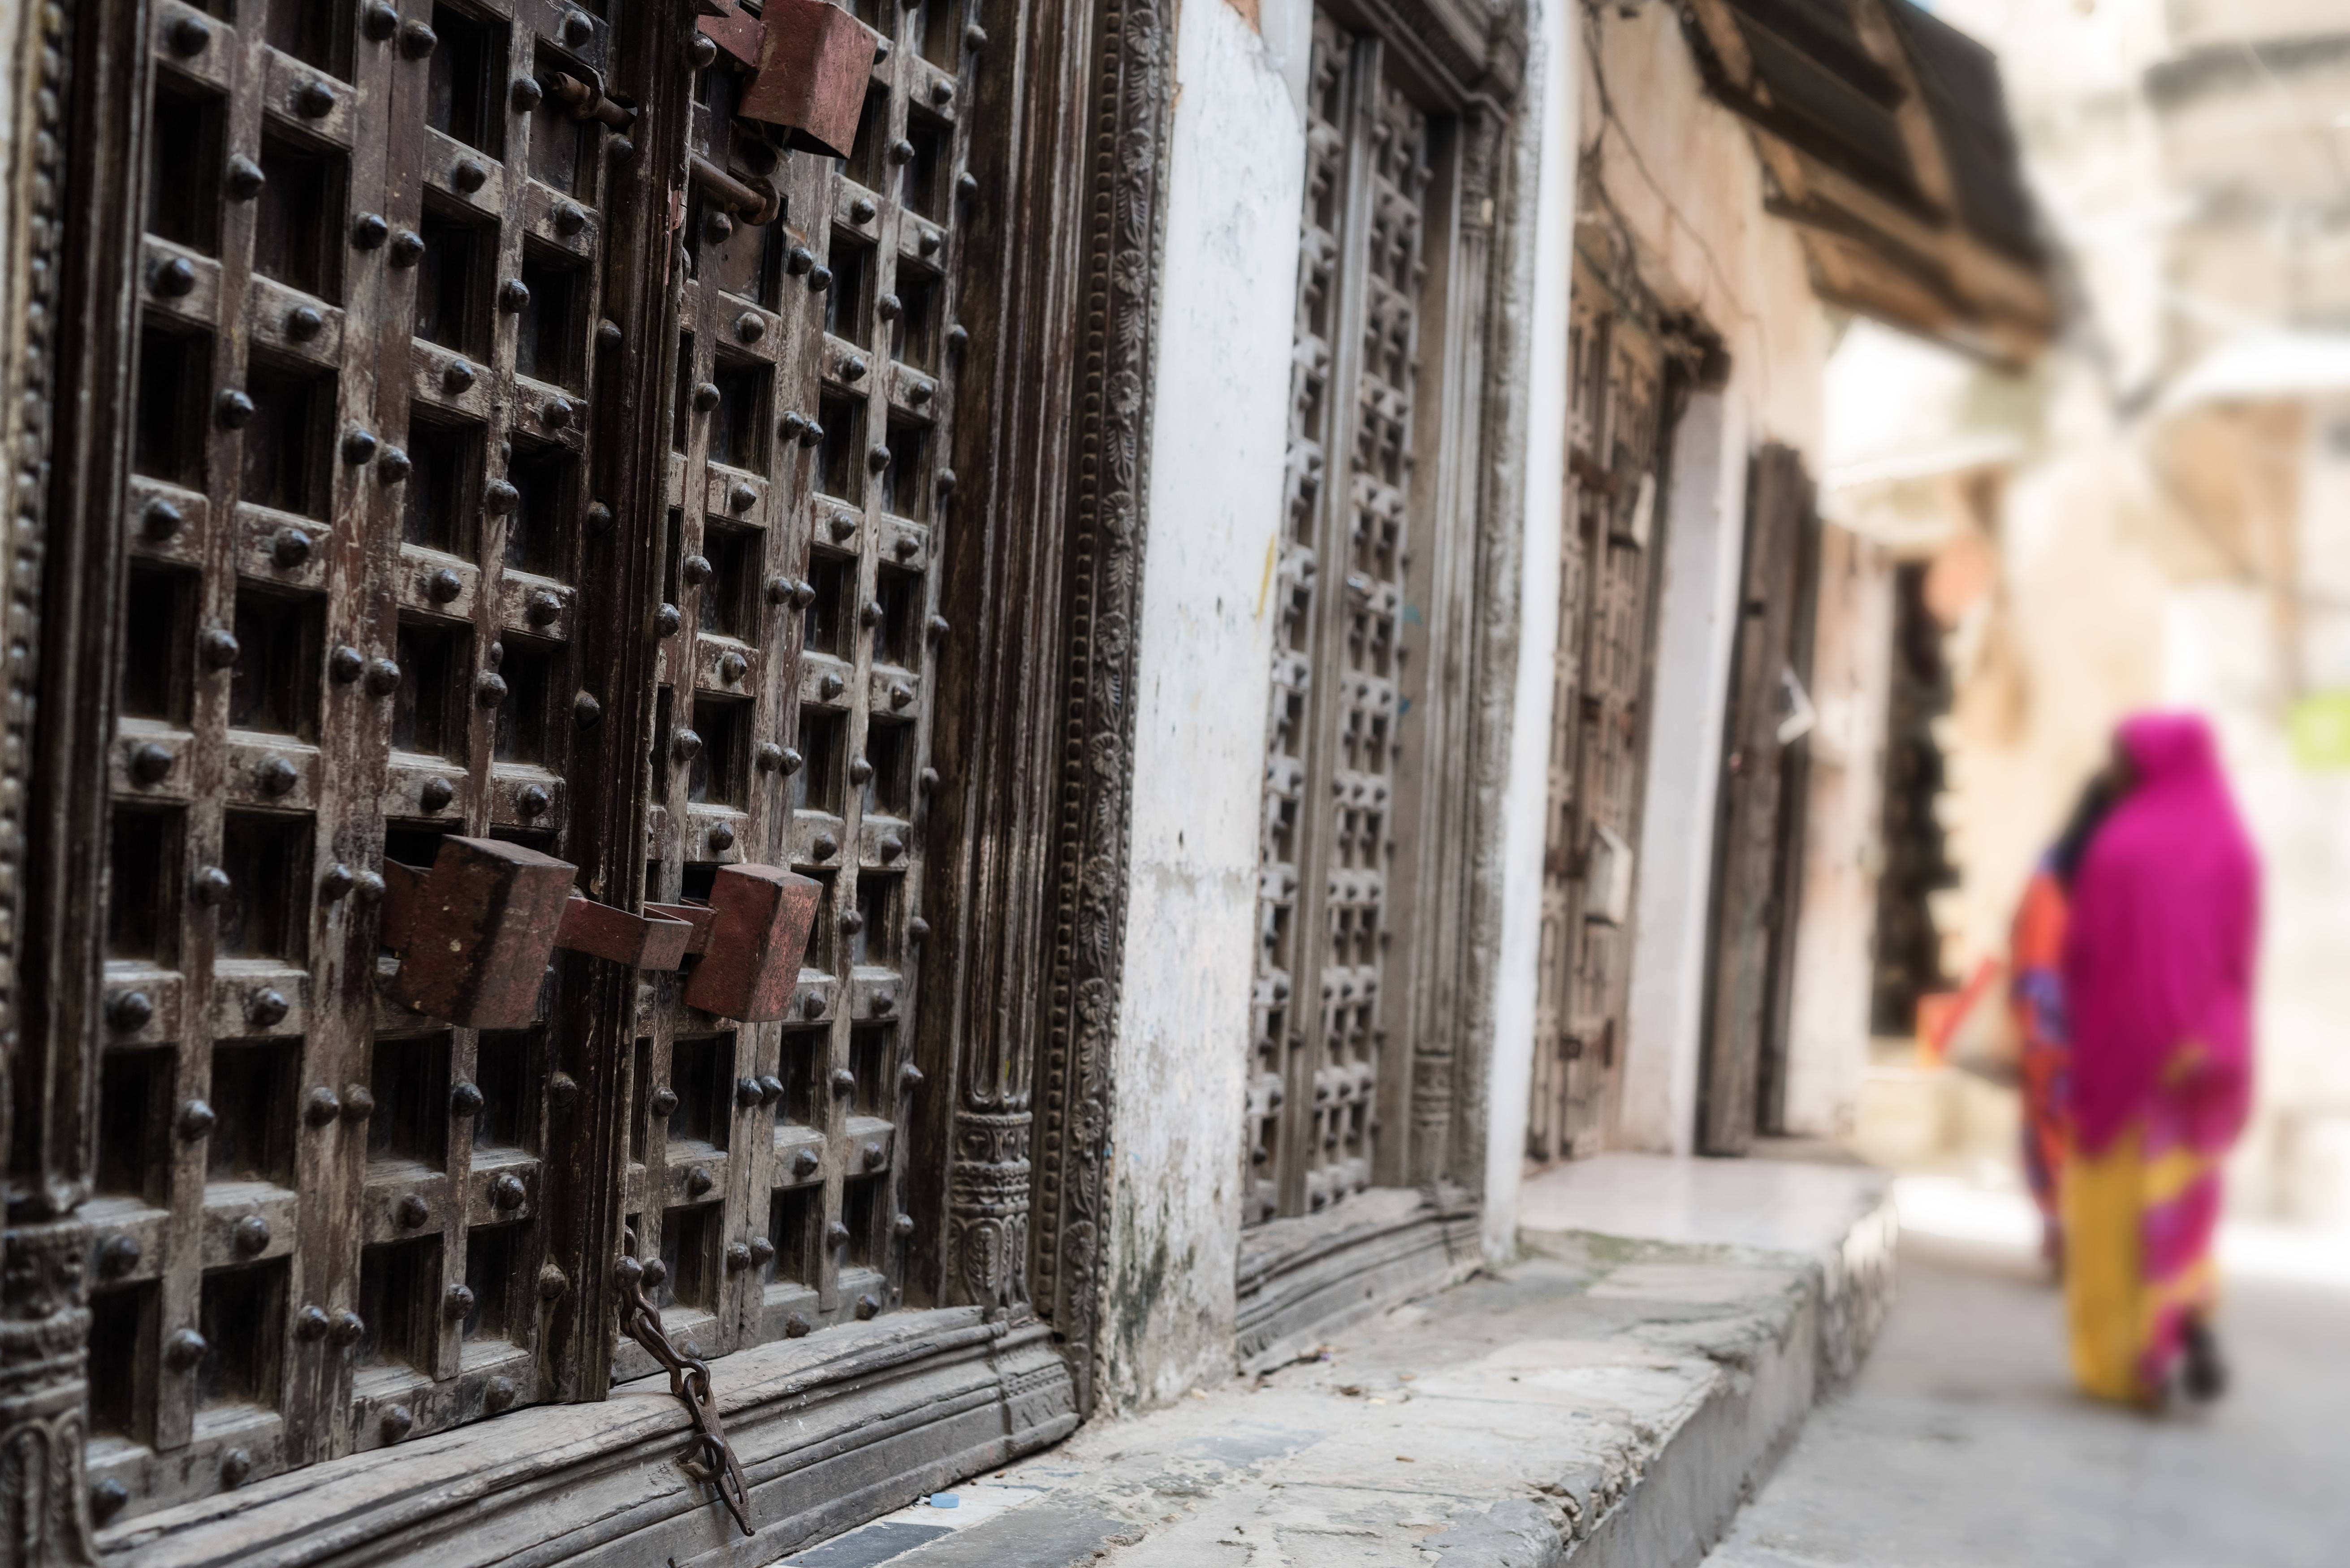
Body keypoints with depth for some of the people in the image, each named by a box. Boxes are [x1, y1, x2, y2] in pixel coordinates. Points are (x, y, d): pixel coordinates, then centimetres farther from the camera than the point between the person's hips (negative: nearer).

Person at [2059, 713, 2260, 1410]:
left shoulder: (2118, 845, -9)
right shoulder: (2235, 853, 0)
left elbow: (2080, 953, -8)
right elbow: (2242, 961, 2)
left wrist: (2083, 1037, 5)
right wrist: (2220, 1037, 11)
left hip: (2123, 1045, -3)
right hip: (2200, 1047, 3)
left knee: (2119, 1203, 7)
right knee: (2179, 1194, 15)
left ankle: (2126, 1362, 5)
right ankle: (2193, 1315, -8)